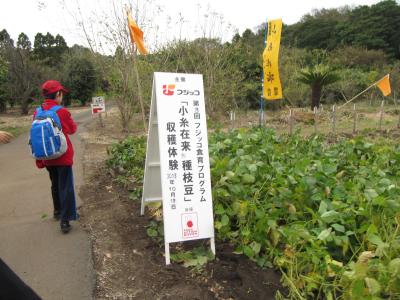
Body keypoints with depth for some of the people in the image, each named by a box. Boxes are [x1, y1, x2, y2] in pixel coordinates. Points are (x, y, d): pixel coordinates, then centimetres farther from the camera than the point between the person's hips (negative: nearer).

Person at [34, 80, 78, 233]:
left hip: (48, 158, 6)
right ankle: (65, 221, -1)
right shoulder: (62, 112, -16)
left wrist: (39, 159, 13)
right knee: (66, 188, 1)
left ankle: (57, 211, 38)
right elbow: (72, 129, 0)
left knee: (55, 185, 23)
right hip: (63, 157, -6)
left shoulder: (37, 113, 0)